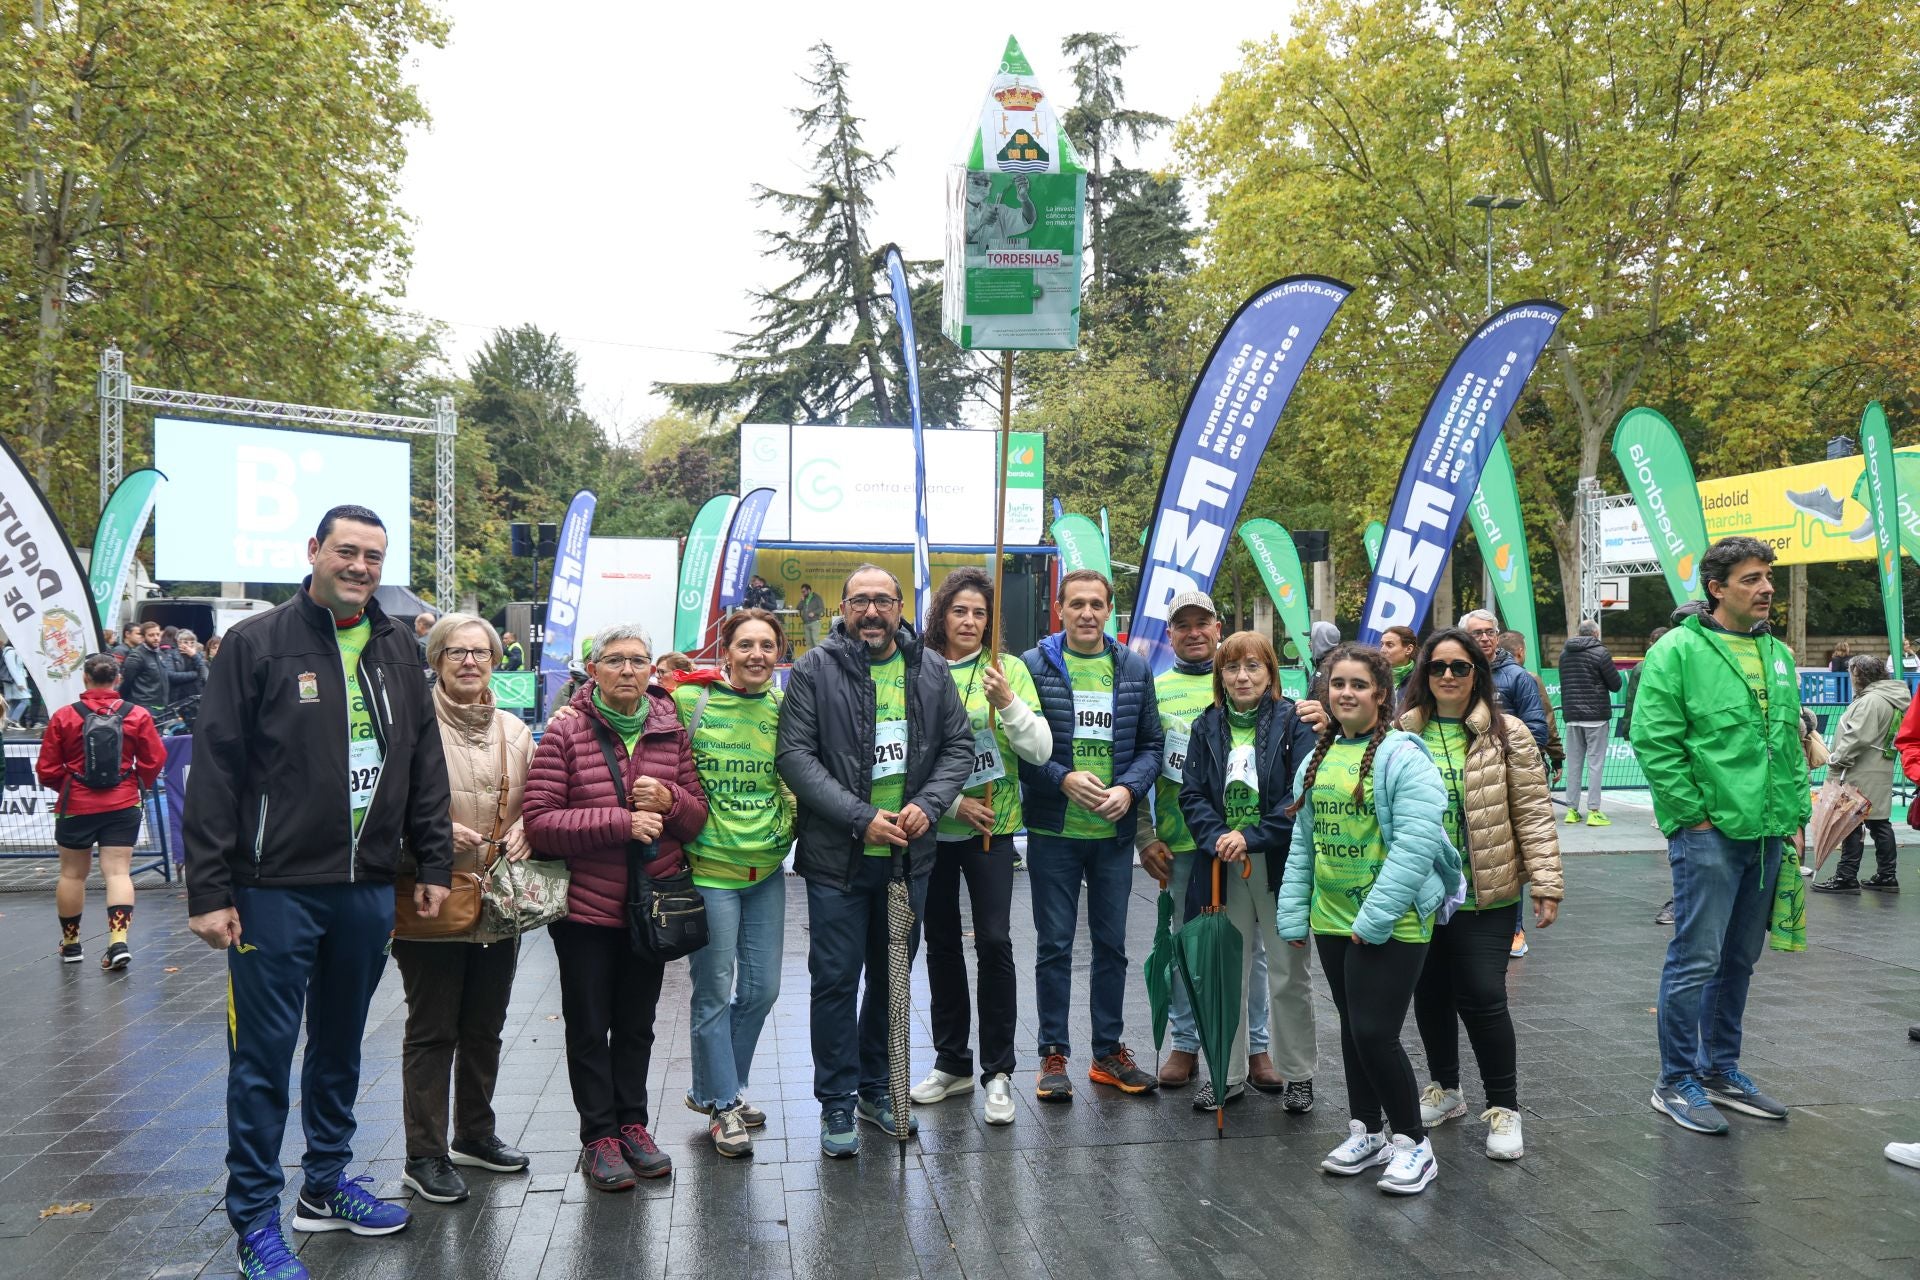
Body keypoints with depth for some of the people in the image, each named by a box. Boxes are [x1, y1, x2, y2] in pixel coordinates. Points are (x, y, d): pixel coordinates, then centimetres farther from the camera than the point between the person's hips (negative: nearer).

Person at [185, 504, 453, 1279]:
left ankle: (326, 1186, 32)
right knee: (264, 1055, 2)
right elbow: (215, 772, -9)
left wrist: (434, 865, 9)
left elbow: (425, 769, 13)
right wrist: (209, 890, -12)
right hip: (276, 890, -5)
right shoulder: (258, 644, -6)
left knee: (340, 1046, 17)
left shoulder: (397, 654, 9)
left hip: (366, 890, 5)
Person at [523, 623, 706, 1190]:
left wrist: (670, 800, -16)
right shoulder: (564, 733, -9)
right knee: (590, 1026, 8)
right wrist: (621, 821, -23)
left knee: (637, 1023, 16)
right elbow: (539, 822, -16)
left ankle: (632, 1123, 31)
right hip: (586, 908, -3)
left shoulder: (671, 732, 2)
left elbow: (698, 813, 6)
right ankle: (599, 1137, 21)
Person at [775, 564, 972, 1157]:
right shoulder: (814, 670, -7)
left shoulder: (930, 669, 5)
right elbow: (796, 756, -12)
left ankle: (876, 1089, 31)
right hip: (837, 857, -4)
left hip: (908, 854, 4)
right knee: (836, 980, 3)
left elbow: (959, 745, 8)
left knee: (894, 975, 15)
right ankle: (837, 1103, 17)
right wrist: (861, 817, -19)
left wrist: (927, 804, -10)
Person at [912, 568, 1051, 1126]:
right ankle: (952, 1062, 26)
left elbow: (1040, 750, -7)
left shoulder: (1008, 669, -2)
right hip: (933, 827, 2)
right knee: (941, 942, 11)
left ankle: (998, 1071, 5)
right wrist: (952, 802, -10)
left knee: (994, 942, -8)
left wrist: (1008, 701, -21)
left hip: (991, 826, -2)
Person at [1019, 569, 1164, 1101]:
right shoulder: (1034, 664, -4)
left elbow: (1151, 743, 7)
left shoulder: (1135, 669, 5)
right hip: (1053, 831, -3)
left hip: (1114, 832, 3)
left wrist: (1129, 788, -11)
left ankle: (1109, 1051, 24)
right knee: (1054, 945, 5)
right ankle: (1053, 1053, 16)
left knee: (1112, 943, 12)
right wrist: (1063, 779, -19)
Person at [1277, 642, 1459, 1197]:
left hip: (1392, 925, -7)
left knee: (1375, 1032, -9)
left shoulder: (1403, 755, -12)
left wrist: (1376, 916, -22)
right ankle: (1367, 1132, 31)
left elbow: (1418, 842, -20)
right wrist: (1293, 914, 10)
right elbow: (1302, 844, 15)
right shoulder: (1317, 760, 10)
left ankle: (1412, 1142, 10)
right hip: (1333, 921, 7)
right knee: (1352, 1028, 16)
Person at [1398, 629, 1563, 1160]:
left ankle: (1504, 1108, 12)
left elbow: (1533, 813, -5)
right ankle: (1445, 1089, 34)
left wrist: (1545, 883, -9)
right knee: (1430, 995, 14)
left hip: (1485, 896, -3)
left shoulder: (1506, 734, -4)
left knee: (1483, 998, -6)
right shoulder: (1401, 735, 3)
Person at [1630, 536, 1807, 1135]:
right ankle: (1676, 1084, 9)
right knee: (1696, 961, -3)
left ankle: (1720, 1070, 29)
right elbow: (1653, 741, -14)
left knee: (1739, 960, 16)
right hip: (1709, 833, -7)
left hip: (1766, 834, 7)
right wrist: (1692, 814, -14)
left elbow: (1791, 742, 19)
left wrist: (1796, 811, 12)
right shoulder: (1678, 651, -10)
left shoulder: (1778, 654, 13)